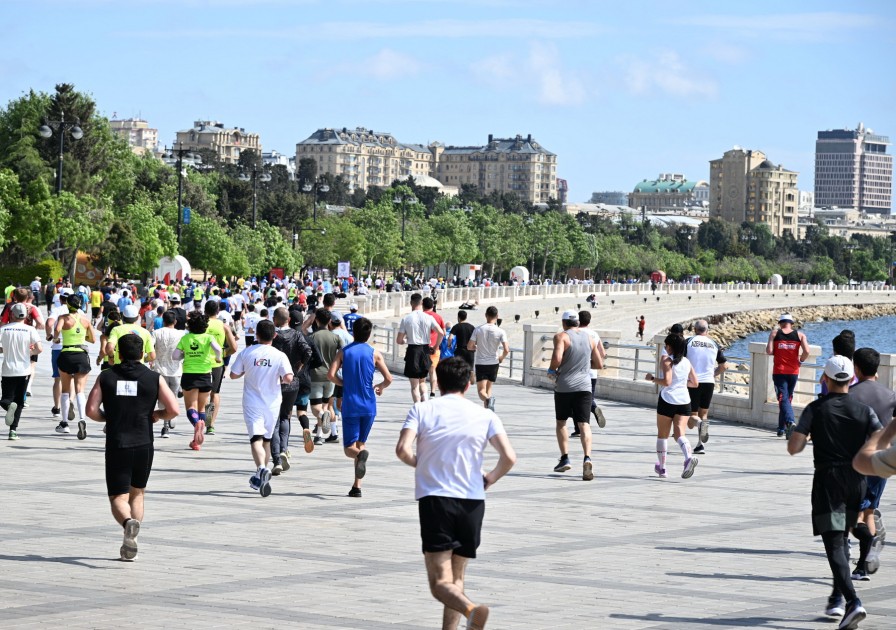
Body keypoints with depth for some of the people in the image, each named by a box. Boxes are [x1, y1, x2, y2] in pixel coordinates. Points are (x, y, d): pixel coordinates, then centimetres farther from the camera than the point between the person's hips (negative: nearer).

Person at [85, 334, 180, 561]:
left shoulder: (106, 377, 2)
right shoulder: (154, 378, 1)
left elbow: (91, 410, -5)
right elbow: (174, 410, -6)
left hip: (116, 446, -1)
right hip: (143, 446, 1)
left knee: (118, 497, 3)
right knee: (137, 493, 19)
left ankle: (128, 522, -31)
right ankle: (129, 546, 12)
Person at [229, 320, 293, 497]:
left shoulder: (246, 353, -4)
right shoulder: (279, 356, -6)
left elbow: (233, 374, 1)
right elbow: (288, 378, -16)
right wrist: (281, 379, 7)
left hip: (252, 403, -2)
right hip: (272, 403, 2)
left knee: (256, 438, -10)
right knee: (267, 439, 18)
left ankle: (262, 468, -36)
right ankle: (262, 475, 26)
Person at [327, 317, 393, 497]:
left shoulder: (343, 352, 2)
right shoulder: (374, 354, 1)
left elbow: (331, 375, -8)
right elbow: (388, 379, -5)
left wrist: (344, 384, 11)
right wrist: (379, 387, 17)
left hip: (350, 406, -1)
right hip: (369, 406, 1)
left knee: (350, 448, 1)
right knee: (361, 443, 16)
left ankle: (360, 455, -35)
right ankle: (356, 487, 11)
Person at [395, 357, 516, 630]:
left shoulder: (422, 409, 2)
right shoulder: (485, 415, 6)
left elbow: (403, 449, -11)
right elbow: (509, 458, -4)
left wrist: (419, 463, 11)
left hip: (434, 498, -3)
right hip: (472, 502, 3)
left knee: (440, 582, -6)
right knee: (456, 579, 16)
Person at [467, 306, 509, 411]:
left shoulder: (478, 329, -5)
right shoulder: (500, 332, -7)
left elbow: (469, 347, -5)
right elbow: (506, 350, -13)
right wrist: (501, 358, 8)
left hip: (480, 363, -1)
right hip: (493, 363, 1)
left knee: (481, 390, -3)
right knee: (488, 388, 18)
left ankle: (488, 399, -34)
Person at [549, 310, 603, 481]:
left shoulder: (561, 336, -6)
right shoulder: (588, 338, 11)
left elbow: (557, 358, -22)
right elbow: (599, 364, 14)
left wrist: (552, 369, -3)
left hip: (564, 386, -3)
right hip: (584, 386, 3)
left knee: (561, 422, 16)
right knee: (584, 424, -5)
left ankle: (565, 458, 12)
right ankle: (587, 458, -26)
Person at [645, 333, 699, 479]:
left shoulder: (666, 360, -8)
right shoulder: (687, 362, 10)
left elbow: (666, 381, -18)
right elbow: (694, 383, 15)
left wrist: (652, 378, -3)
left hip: (667, 400, -4)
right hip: (684, 401, 4)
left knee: (662, 435, 12)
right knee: (679, 433, -4)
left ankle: (661, 467, 19)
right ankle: (689, 457, -32)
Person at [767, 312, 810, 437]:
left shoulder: (774, 333, 0)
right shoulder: (799, 335, 3)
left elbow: (769, 351, -8)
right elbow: (806, 352, -8)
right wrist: (800, 360, 10)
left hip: (779, 372, -2)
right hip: (793, 372, 2)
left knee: (783, 399, -6)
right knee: (788, 398, 16)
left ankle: (790, 422, -32)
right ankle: (781, 428, 25)